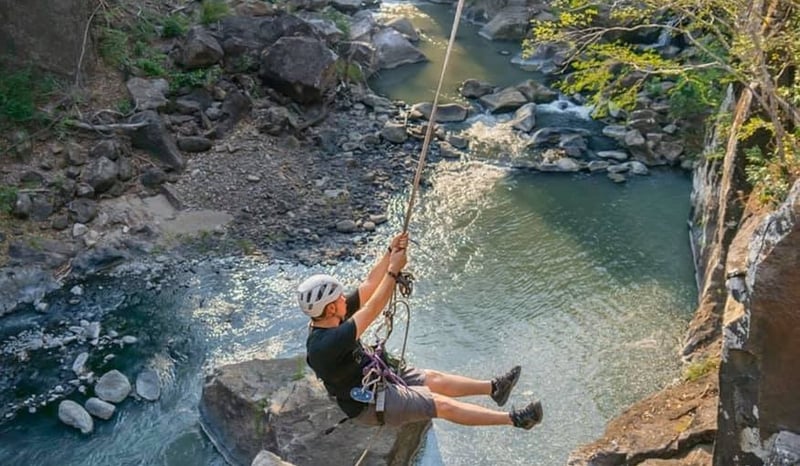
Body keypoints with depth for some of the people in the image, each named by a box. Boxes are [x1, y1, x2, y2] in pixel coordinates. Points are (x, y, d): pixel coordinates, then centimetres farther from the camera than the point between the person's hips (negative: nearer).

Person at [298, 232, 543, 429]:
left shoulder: (333, 319, -7)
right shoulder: (324, 345, -35)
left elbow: (369, 285, -5)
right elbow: (371, 312, -36)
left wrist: (390, 253, -17)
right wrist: (393, 271, -31)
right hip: (370, 403, -9)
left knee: (435, 379, 8)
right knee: (442, 404, -10)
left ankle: (494, 387, 23)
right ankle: (514, 419, -6)